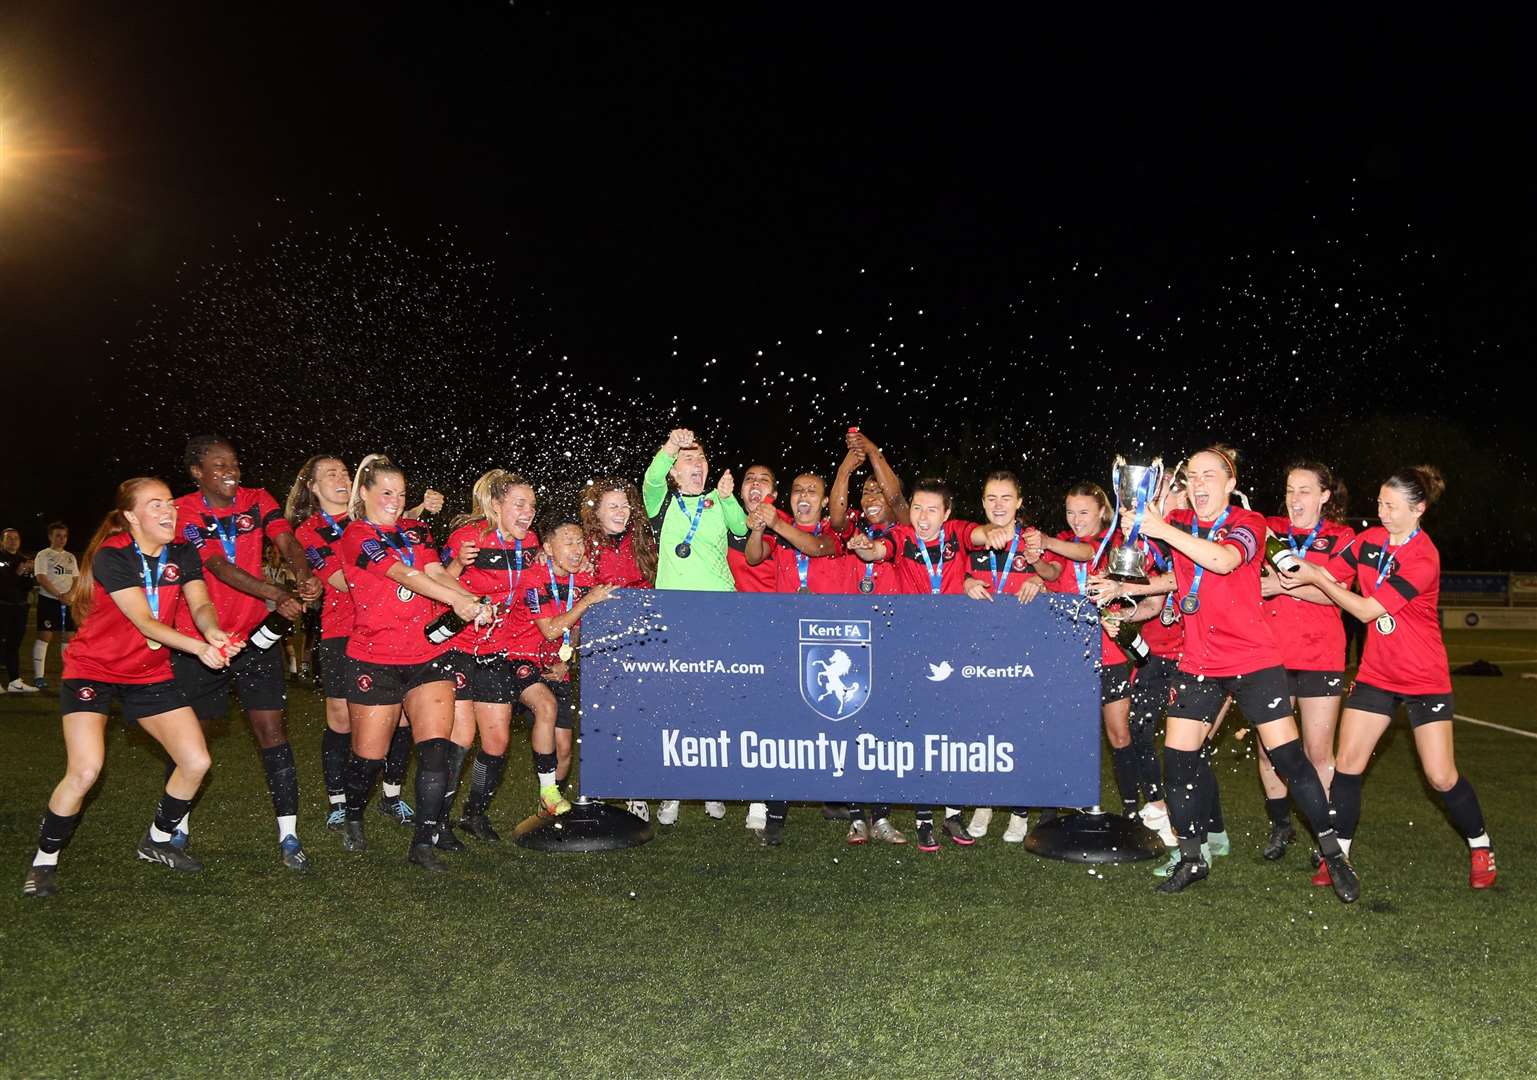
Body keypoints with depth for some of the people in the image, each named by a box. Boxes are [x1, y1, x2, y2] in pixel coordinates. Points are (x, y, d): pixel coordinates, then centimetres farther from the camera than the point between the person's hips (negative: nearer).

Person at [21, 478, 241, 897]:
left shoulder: (183, 555, -2)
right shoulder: (111, 557, -20)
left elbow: (200, 604, -13)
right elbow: (145, 623, -28)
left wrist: (212, 630, -37)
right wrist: (198, 647, -41)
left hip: (151, 674, 5)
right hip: (93, 671, -5)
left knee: (196, 762, -2)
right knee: (85, 770, -21)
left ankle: (157, 841, 23)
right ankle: (44, 861, 3)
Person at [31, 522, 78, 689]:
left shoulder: (70, 557, 17)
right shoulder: (43, 555, 0)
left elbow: (77, 579, 12)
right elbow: (41, 578, -10)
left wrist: (69, 594, -8)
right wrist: (59, 595, -18)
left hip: (68, 601, 5)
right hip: (48, 600, -5)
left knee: (68, 636, 5)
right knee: (45, 636, -6)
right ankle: (38, 676, -4)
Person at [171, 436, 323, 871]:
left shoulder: (257, 501, 2)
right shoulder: (184, 512, -8)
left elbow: (286, 541, -15)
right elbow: (218, 566, -22)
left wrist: (303, 573, -39)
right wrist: (277, 596, -37)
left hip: (254, 636, 2)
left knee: (273, 732, -3)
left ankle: (288, 835, 1)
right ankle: (177, 828, 29)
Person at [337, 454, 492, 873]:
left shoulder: (416, 530, 14)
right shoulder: (357, 536, -4)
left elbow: (435, 572, -2)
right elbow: (406, 576, -19)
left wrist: (476, 601, -22)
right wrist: (458, 601, -32)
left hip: (429, 654, 4)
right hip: (375, 659, -4)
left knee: (435, 749, -8)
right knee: (369, 754, 6)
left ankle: (423, 844, -1)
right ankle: (353, 819, 35)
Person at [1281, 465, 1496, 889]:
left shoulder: (1423, 560, -22)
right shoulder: (1371, 539, -1)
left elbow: (1367, 610, -23)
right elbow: (1330, 575, -1)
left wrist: (1314, 578, -24)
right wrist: (1297, 571, -20)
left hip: (1424, 678, -5)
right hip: (1376, 674, 5)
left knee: (1441, 777, -1)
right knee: (1347, 763, -1)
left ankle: (1480, 846, 24)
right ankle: (1338, 853, 9)